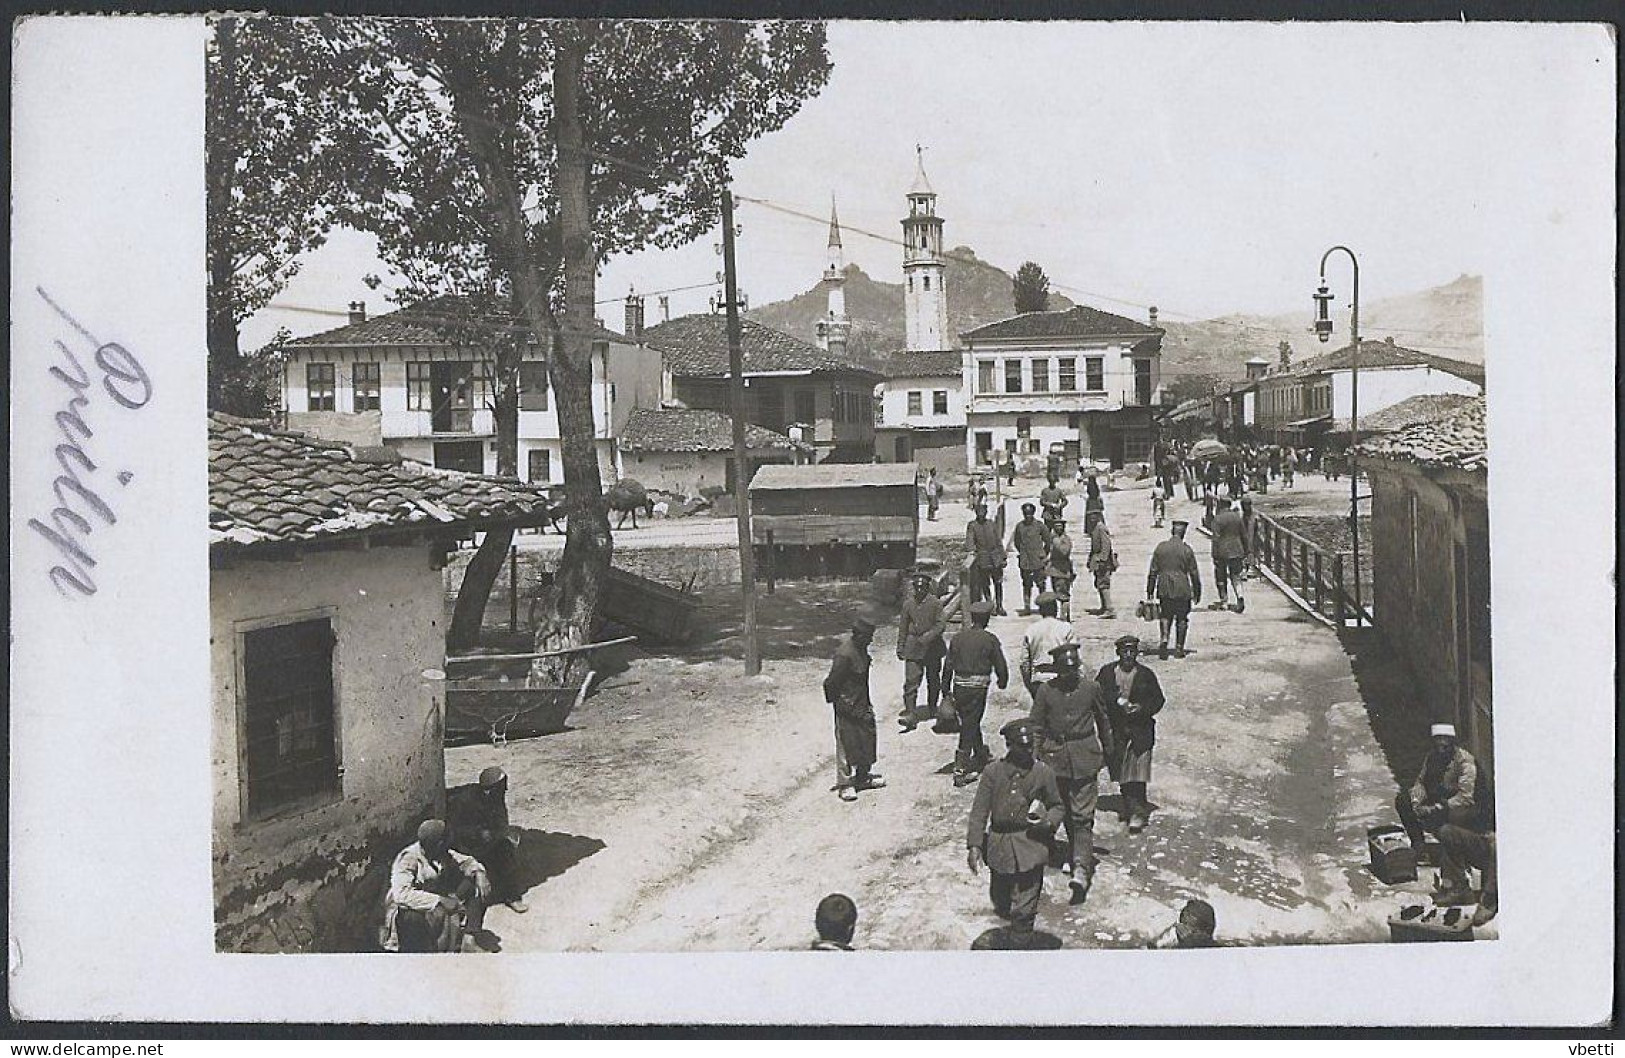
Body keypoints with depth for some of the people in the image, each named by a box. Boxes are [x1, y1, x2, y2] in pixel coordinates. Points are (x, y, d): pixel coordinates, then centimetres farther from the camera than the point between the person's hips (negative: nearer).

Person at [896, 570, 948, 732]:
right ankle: (911, 715, -13)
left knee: (933, 680, 14)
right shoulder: (908, 603, 2)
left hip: (932, 646, -1)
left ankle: (932, 708, 34)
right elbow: (903, 626, 10)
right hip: (913, 648, 1)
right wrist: (900, 647, 10)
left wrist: (927, 637, -22)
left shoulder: (935, 603, -6)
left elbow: (941, 624, -10)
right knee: (911, 681, -10)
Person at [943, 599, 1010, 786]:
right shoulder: (990, 639, -6)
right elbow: (1000, 665, -1)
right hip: (977, 687, -4)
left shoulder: (958, 638, 5)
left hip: (959, 686, 5)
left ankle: (981, 755, 38)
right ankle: (960, 768, -8)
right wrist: (1002, 683, 18)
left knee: (970, 722, 21)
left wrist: (946, 687, 16)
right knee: (970, 726, -3)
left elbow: (948, 665, 7)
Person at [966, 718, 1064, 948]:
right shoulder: (992, 772, -2)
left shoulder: (1043, 772, -1)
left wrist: (1048, 821, -10)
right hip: (999, 847, 2)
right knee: (1000, 899, 18)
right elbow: (979, 810, -3)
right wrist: (973, 845, -10)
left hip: (1031, 844, -2)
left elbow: (1056, 806, 12)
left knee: (1025, 907, -4)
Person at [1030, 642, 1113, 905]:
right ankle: (1075, 856, 34)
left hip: (1085, 758, -2)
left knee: (1083, 816, -9)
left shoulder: (1091, 687, -3)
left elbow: (1102, 720, 11)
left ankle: (1081, 870, -17)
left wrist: (1107, 751, 19)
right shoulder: (1046, 691, -3)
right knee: (1066, 813, 15)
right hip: (1056, 756, 2)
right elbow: (1037, 726, 5)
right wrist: (1039, 756, 1)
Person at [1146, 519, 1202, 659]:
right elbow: (1194, 573, -1)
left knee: (1165, 615, 14)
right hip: (1182, 590, -2)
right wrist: (1197, 593, 8)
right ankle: (1179, 648, 11)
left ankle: (1164, 639, -9)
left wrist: (1150, 590, 11)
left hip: (1164, 589, 2)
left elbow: (1153, 571, 4)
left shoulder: (1161, 547, 1)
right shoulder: (1186, 549, -5)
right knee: (1181, 619, 9)